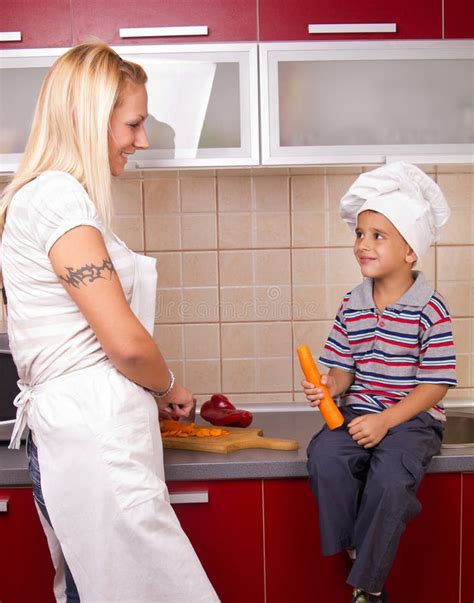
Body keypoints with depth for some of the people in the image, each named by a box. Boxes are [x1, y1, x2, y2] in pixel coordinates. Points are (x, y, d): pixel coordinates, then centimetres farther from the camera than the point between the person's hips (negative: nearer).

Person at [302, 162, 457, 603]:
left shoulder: (429, 310, -9)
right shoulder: (351, 306, 5)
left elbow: (435, 385, -10)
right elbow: (343, 368, 9)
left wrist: (386, 420, -19)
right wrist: (329, 386, -15)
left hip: (412, 417, -4)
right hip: (359, 411, 4)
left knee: (390, 478, -30)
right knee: (324, 456, -25)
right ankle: (356, 551, -2)